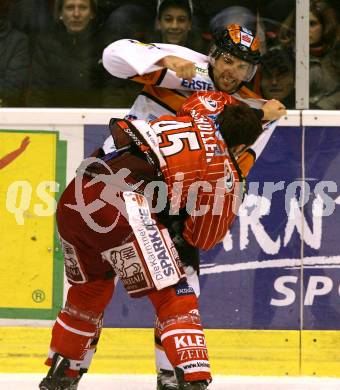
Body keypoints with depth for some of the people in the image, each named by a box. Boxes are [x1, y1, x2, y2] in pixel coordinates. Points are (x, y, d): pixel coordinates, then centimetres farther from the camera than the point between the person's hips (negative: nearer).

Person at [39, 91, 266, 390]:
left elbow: (120, 130, 28)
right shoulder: (228, 177, 10)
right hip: (120, 207, -7)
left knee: (91, 289, 28)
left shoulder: (182, 122, 24)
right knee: (174, 297, 1)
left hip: (73, 197, 7)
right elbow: (203, 239, 18)